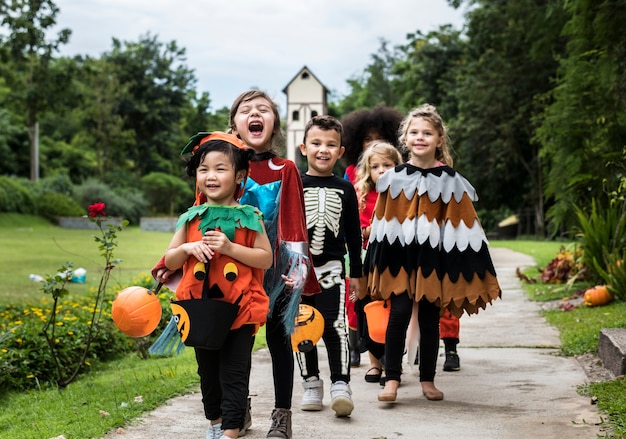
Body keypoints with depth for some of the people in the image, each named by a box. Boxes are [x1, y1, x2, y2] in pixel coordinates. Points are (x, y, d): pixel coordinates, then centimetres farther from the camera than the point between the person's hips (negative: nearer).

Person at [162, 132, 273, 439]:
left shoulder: (249, 217, -4)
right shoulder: (192, 218, 4)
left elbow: (266, 258, -9)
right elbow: (170, 262, 7)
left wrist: (229, 247, -19)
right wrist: (187, 248, -14)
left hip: (239, 309, -4)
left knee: (234, 374, -2)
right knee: (208, 373, 17)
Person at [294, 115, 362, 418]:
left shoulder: (345, 189, 6)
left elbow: (353, 234, 10)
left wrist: (356, 272, 10)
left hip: (332, 267, -1)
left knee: (334, 324, -13)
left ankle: (340, 384, -9)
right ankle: (311, 383, 18)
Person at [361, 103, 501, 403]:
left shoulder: (451, 181, 1)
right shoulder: (394, 179, 2)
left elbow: (464, 226, 2)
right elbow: (382, 224, 6)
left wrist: (467, 267, -2)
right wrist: (376, 264, 4)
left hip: (434, 259, 0)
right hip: (399, 257, 0)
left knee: (430, 319, 8)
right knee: (399, 314, -9)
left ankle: (427, 380, 20)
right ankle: (391, 380, -1)